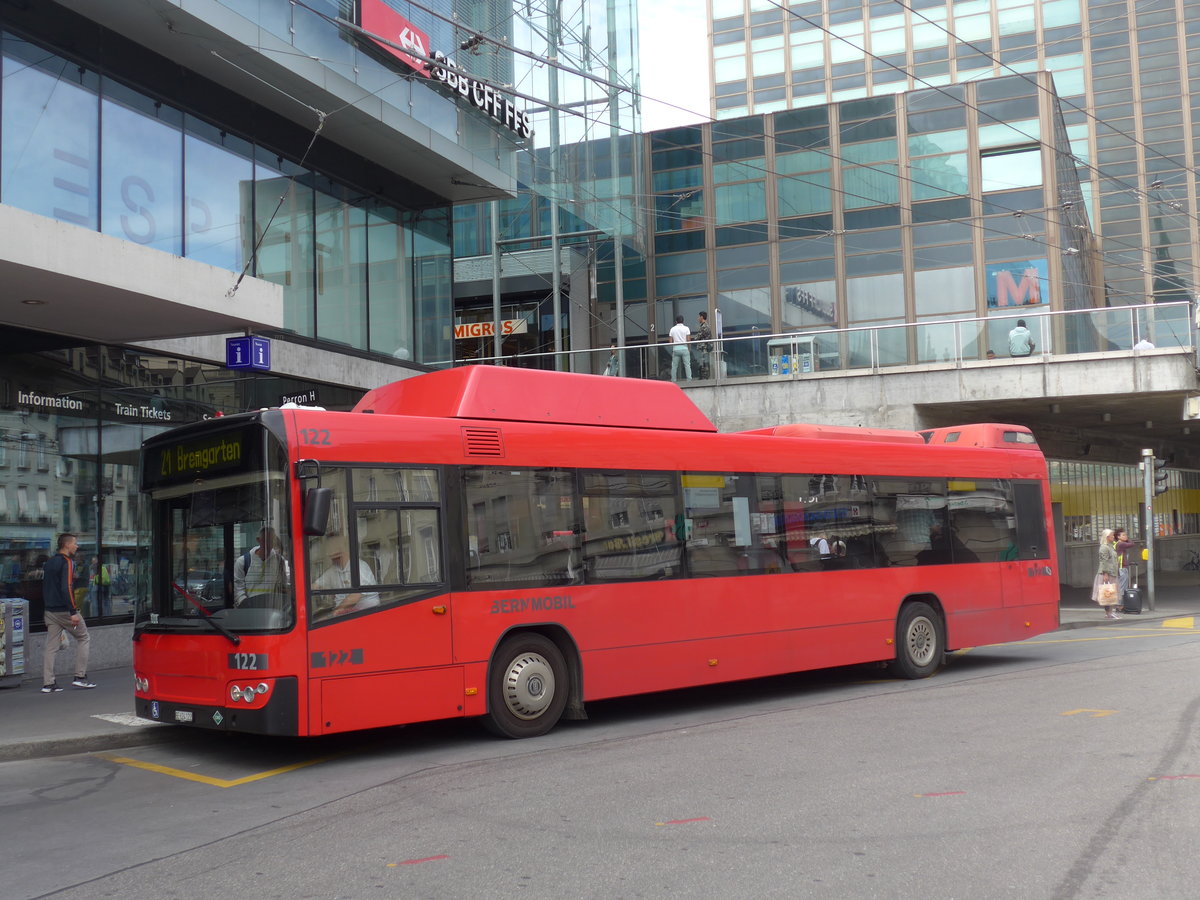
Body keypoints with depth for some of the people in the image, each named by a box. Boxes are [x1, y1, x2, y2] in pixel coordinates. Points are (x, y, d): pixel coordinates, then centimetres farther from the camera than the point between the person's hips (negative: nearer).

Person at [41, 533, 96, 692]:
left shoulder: (50, 562, 15)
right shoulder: (67, 562, -12)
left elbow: (45, 587, 20)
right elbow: (67, 588, -21)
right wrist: (73, 612, -22)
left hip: (50, 611, 8)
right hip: (65, 611, -8)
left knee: (51, 647, 6)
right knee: (84, 638, 6)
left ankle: (48, 683, 3)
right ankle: (80, 677, 3)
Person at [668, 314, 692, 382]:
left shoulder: (672, 329, 7)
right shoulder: (686, 328, 0)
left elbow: (671, 341, 3)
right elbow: (688, 340, -4)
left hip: (675, 348, 2)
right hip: (684, 348, -2)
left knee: (674, 366, 6)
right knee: (687, 365, 0)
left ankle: (673, 380, 6)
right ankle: (689, 379, -5)